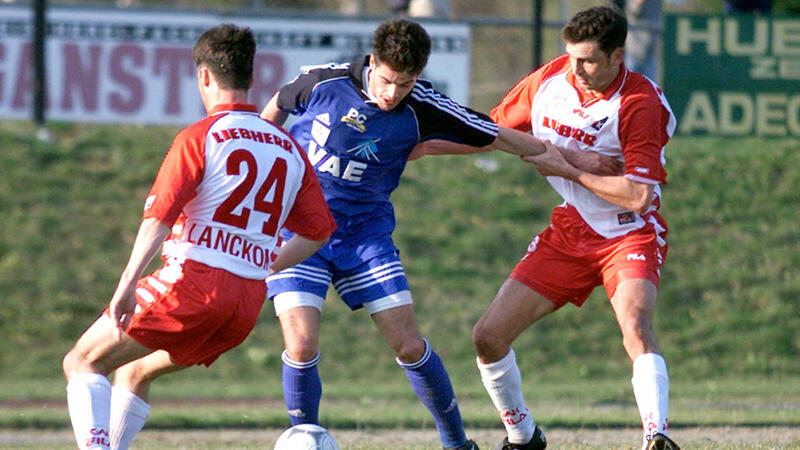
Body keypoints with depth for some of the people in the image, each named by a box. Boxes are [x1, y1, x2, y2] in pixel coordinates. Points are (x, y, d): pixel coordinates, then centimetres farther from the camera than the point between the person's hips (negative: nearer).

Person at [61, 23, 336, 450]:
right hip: (249, 299, 7)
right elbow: (317, 231, 18)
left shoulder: (199, 137, -4)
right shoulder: (291, 150, 14)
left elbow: (160, 215, -15)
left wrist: (127, 283, -21)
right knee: (136, 371, 26)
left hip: (193, 278, -6)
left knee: (82, 362, 3)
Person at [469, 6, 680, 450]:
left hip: (629, 235, -6)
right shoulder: (551, 78, -5)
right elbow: (493, 128, 11)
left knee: (635, 327, -34)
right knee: (488, 336, -1)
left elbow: (638, 196, -27)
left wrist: (567, 168, -21)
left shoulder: (642, 105, -21)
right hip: (567, 233, 6)